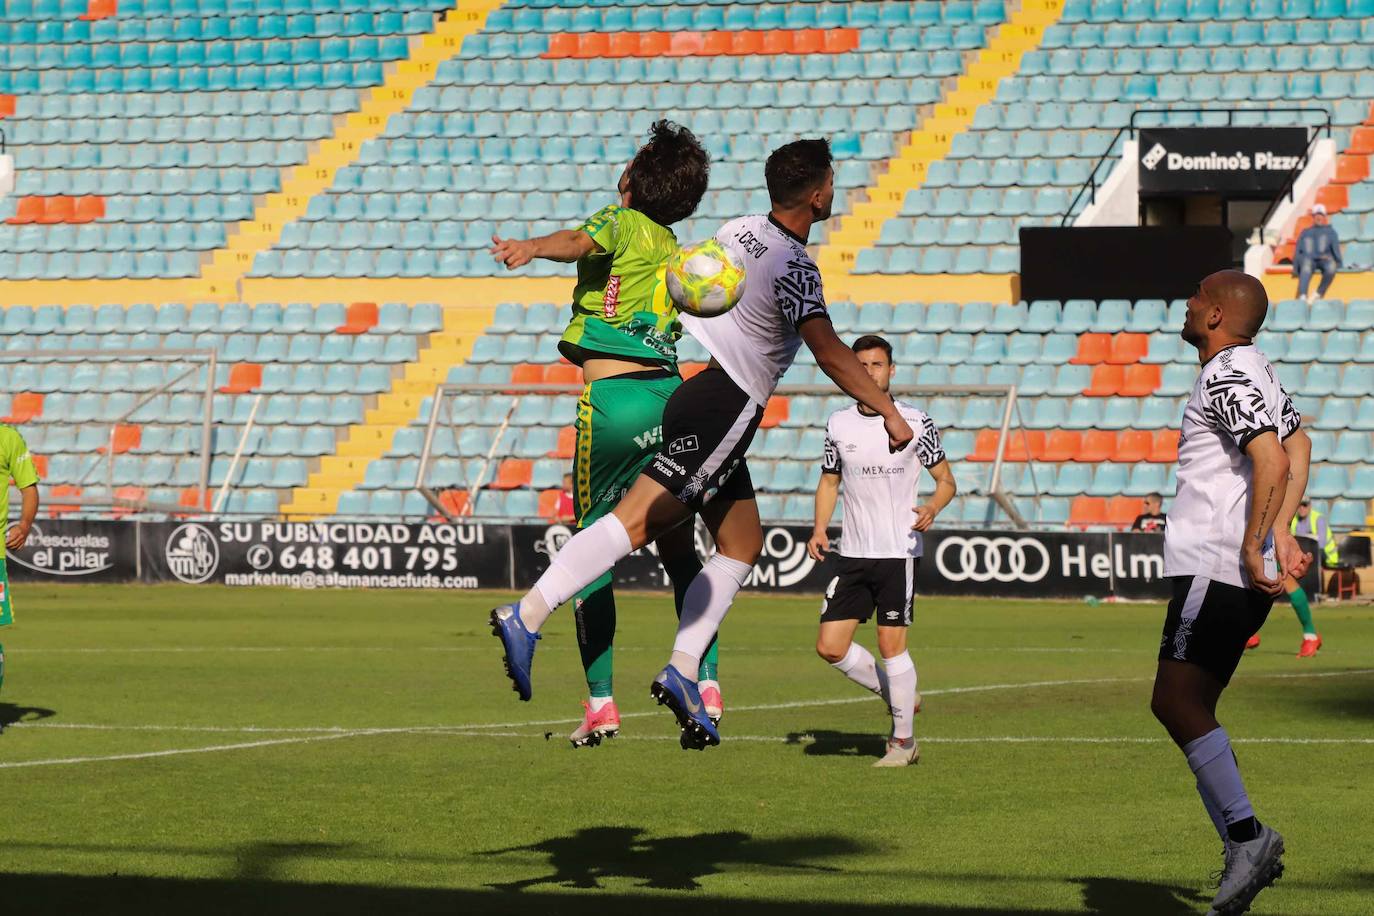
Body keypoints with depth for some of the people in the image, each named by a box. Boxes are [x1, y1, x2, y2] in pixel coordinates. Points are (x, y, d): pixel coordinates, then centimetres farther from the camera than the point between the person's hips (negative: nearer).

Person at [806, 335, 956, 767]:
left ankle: (903, 741, 6)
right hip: (853, 553, 4)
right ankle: (900, 696, 20)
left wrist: (932, 508, -20)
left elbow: (946, 480, 1)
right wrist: (819, 529, 2)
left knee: (891, 643, -8)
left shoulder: (916, 421, -4)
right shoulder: (838, 424, 6)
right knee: (830, 646, -2)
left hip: (899, 551, -4)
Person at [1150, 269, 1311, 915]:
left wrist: (1253, 548, -21)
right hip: (1238, 573, 10)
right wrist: (1281, 534, 17)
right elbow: (1298, 446, 24)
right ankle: (1244, 857, 5)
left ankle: (1245, 836, -16)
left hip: (1216, 567, -10)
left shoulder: (1226, 378, -13)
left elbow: (1272, 459, -23)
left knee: (1176, 703, -13)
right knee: (1186, 709, 9)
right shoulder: (1257, 371, 19)